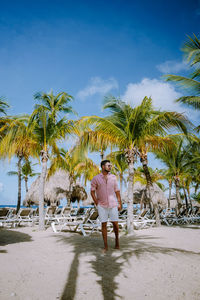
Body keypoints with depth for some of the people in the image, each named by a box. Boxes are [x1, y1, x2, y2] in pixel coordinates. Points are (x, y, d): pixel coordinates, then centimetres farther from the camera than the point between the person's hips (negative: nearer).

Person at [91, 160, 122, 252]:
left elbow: (117, 191, 6)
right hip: (102, 206, -1)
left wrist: (119, 203, 3)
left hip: (113, 205, 2)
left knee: (115, 223, 3)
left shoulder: (113, 177, 2)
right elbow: (92, 192, 0)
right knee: (103, 225, 1)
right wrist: (97, 204, -5)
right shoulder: (96, 178, -5)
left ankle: (117, 239, 29)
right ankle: (105, 246, 11)